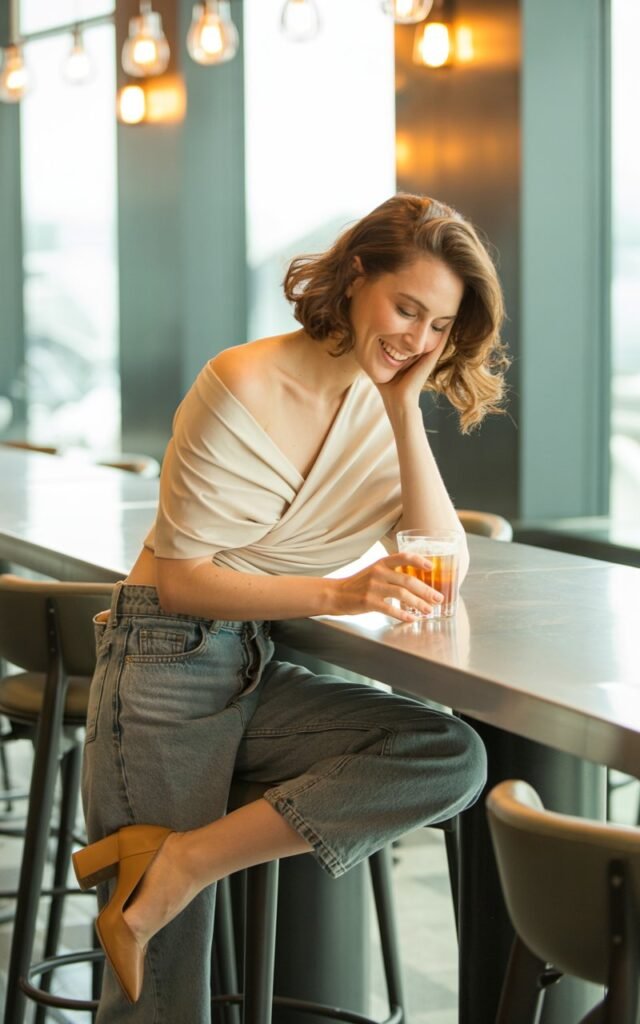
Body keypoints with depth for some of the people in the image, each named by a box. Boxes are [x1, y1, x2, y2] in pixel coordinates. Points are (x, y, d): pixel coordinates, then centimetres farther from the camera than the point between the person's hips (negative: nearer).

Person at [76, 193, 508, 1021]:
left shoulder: (383, 402, 7)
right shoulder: (247, 388, -14)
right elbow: (180, 580, -16)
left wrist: (406, 409, -9)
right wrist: (340, 594, -27)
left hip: (264, 676, 7)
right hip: (169, 666, -6)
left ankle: (185, 859, -20)